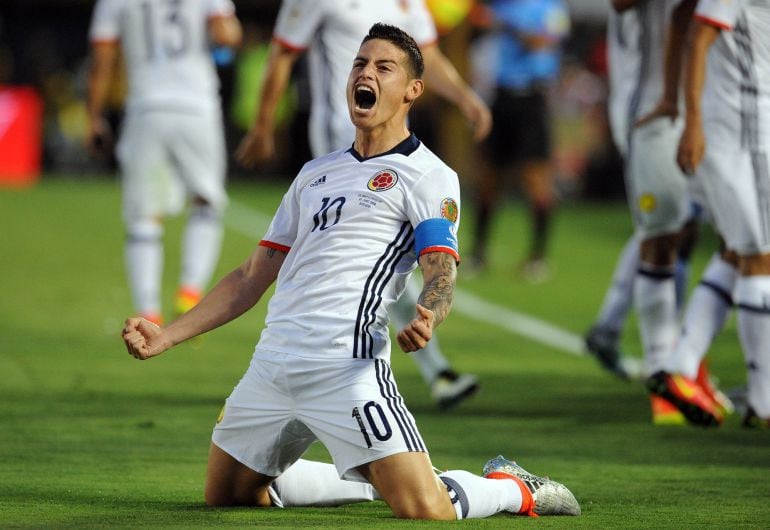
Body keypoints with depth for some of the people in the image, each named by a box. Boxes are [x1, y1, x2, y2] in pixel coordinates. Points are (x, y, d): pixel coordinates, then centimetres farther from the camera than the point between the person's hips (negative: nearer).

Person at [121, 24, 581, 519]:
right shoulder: (316, 173, 22)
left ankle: (515, 489, 13)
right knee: (226, 494, 14)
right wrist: (167, 336, 16)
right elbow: (252, 278, 25)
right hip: (271, 362, 7)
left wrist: (426, 317, -36)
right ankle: (372, 481, 29)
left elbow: (441, 270, -12)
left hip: (345, 365, -7)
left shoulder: (429, 176, 2)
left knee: (425, 508, -21)